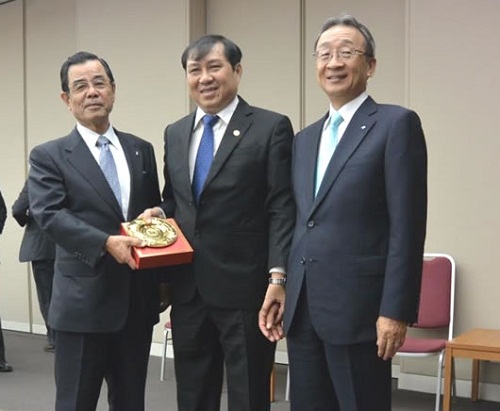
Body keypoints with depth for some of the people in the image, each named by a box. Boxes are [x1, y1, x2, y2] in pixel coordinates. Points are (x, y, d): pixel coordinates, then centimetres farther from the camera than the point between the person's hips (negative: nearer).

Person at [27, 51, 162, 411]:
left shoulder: (141, 150, 12)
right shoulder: (49, 156, -1)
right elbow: (49, 215, -15)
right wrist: (106, 243, -28)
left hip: (137, 300, 4)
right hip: (83, 302, -4)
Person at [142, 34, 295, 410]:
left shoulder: (271, 128, -5)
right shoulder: (175, 133, 13)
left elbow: (283, 209, -10)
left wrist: (278, 276, -19)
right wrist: (159, 212, -1)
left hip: (245, 289, -5)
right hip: (188, 290, 5)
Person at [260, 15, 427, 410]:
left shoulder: (397, 124, -5)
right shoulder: (305, 138, 17)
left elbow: (406, 226, -12)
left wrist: (396, 310, -16)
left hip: (357, 308, -7)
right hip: (302, 310, 7)